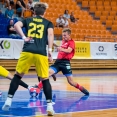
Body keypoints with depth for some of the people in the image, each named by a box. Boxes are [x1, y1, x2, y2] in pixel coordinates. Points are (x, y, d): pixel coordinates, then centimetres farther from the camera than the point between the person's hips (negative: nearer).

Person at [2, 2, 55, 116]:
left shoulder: (27, 20, 19)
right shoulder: (48, 23, 17)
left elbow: (16, 25, -2)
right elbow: (50, 34, -3)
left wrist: (24, 37, -3)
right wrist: (50, 50, -8)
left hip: (27, 51, 1)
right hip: (41, 53, 0)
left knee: (17, 75, 15)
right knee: (45, 79, 8)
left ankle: (8, 101, 10)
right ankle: (49, 106, -1)